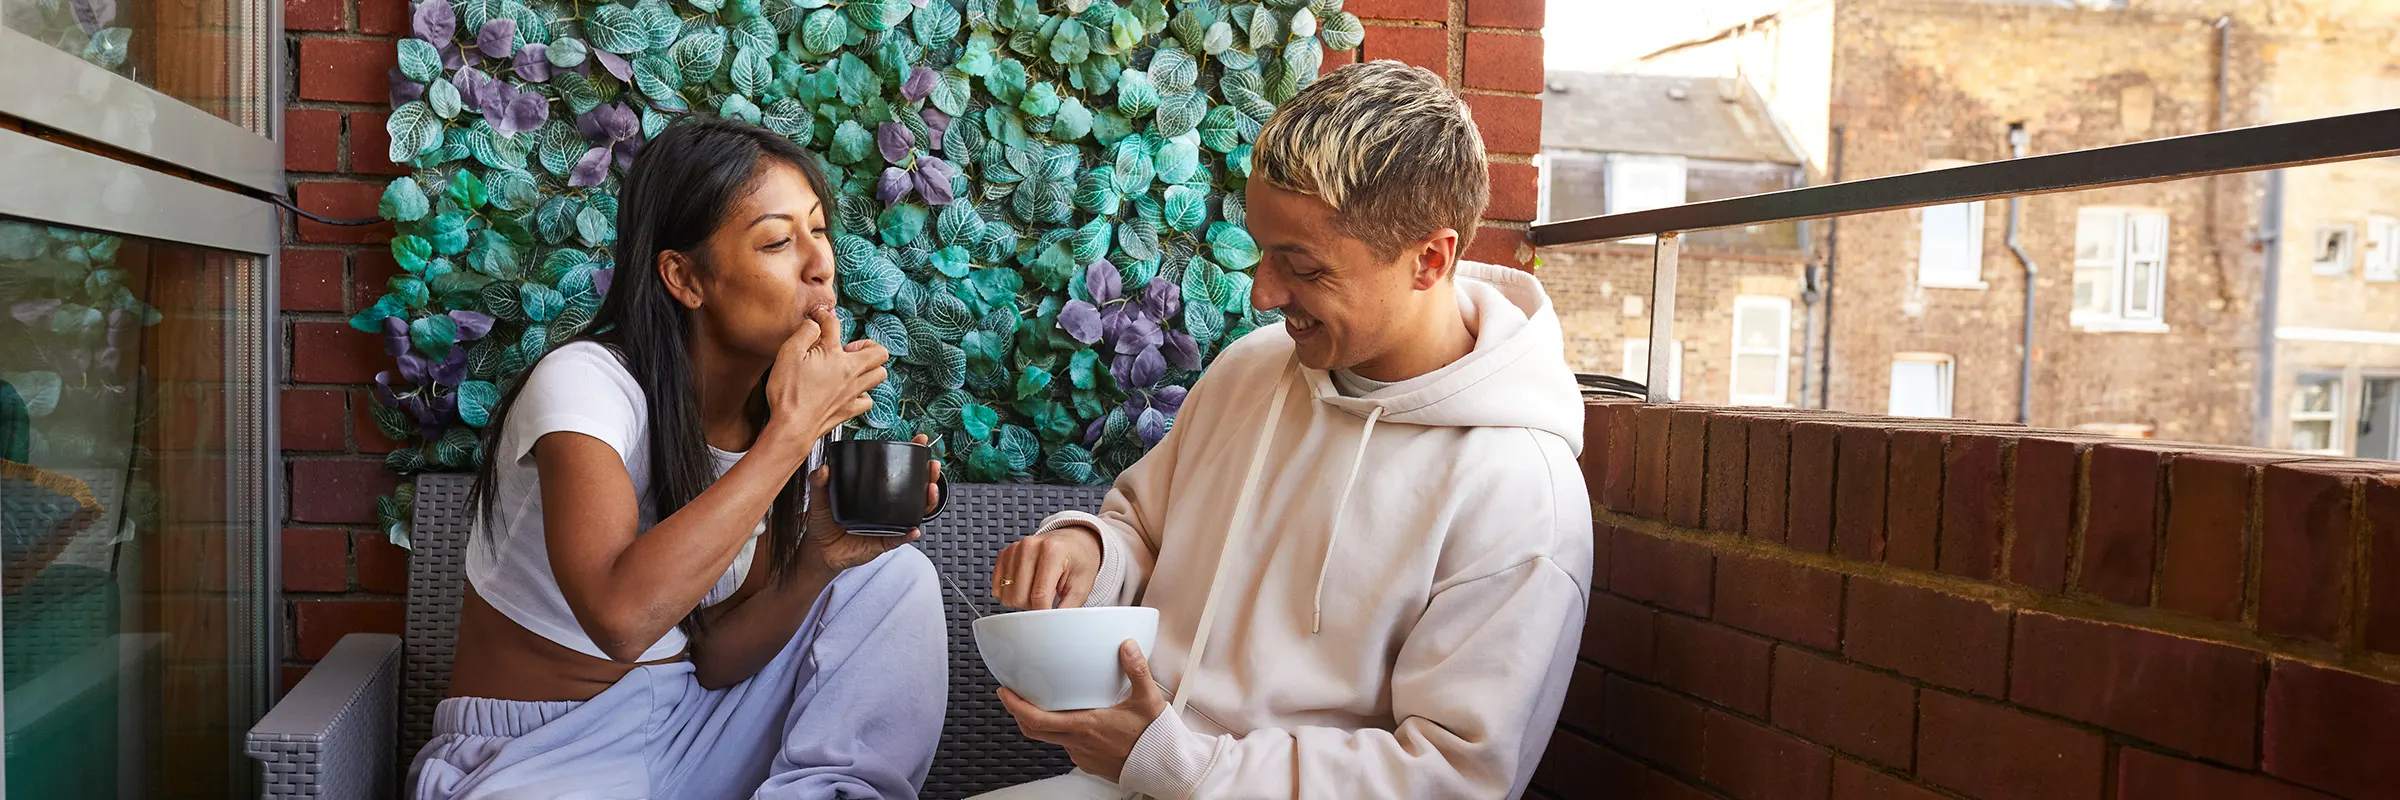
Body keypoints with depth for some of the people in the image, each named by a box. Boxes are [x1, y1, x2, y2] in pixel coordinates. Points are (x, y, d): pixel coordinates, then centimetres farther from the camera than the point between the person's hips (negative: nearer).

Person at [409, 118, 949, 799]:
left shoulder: (776, 411, -1)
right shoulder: (584, 383, -21)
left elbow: (714, 660, -3)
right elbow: (623, 616, -39)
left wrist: (817, 561, -22)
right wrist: (792, 431, -32)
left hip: (690, 728, 6)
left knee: (899, 575, -7)